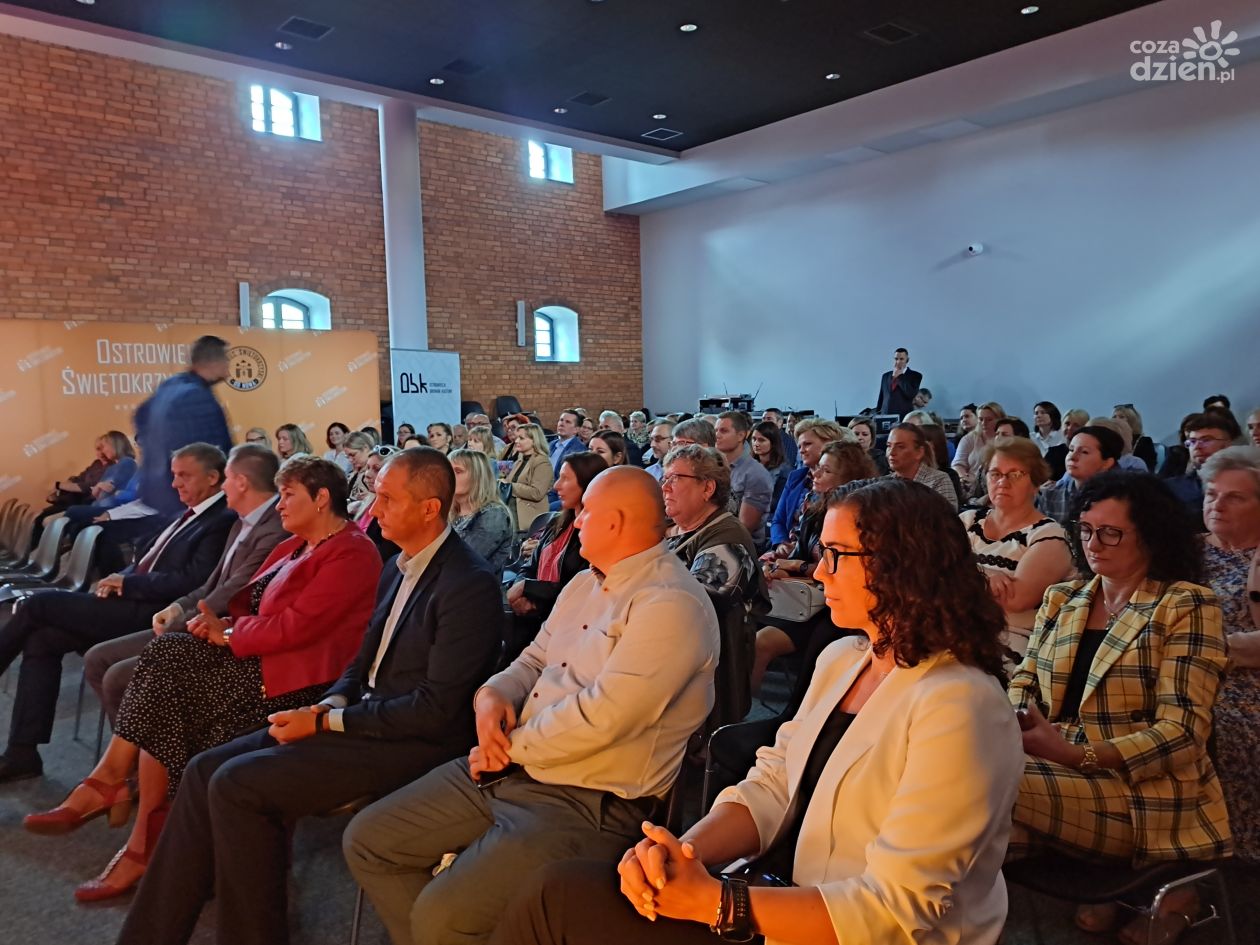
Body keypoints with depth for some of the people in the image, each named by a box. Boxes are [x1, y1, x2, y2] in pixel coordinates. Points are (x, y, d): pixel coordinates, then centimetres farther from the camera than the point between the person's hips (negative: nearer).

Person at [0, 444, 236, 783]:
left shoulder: (222, 521, -13)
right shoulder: (192, 514, 18)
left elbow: (192, 581, -22)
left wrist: (127, 583, -13)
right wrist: (119, 579, 0)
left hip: (149, 613, -9)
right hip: (134, 602, 9)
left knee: (39, 604, -7)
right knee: (42, 638, -1)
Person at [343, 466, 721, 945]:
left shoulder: (671, 604, -18)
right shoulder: (584, 583, 12)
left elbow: (601, 716, -25)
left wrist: (508, 747, -13)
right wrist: (492, 694, -7)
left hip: (588, 802, -9)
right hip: (508, 769, 9)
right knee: (367, 839, 9)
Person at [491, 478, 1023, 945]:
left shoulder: (958, 708, -20)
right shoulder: (841, 660, 7)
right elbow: (771, 786, 4)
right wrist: (678, 850, -15)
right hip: (779, 891, 7)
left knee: (563, 897, -16)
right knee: (564, 890, -10)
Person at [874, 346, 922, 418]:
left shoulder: (915, 376, 3)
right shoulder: (886, 376, 16)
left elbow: (911, 394, -12)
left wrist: (899, 376, -5)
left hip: (904, 417, -3)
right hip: (885, 416, 3)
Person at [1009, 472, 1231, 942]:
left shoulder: (1187, 606, -5)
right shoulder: (1061, 599, 13)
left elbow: (1182, 732, -13)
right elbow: (1025, 682, 14)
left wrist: (1079, 754, -26)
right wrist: (1011, 724, -10)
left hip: (1144, 792, -8)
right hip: (1060, 773, 8)